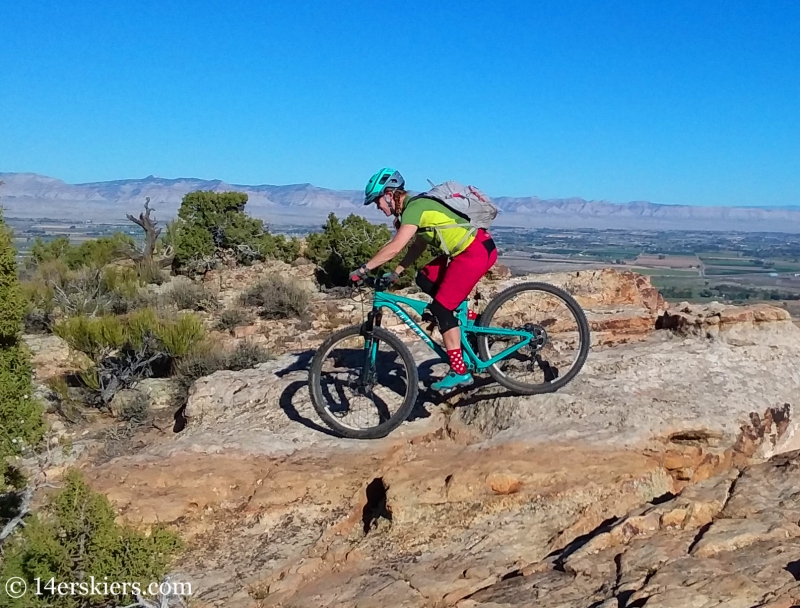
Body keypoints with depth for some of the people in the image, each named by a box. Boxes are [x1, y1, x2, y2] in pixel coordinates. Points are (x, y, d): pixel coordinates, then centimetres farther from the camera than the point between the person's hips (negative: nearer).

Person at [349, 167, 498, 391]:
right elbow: (419, 245, 19)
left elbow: (395, 247, -25)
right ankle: (471, 319, 16)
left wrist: (363, 269, -18)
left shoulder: (415, 207, -16)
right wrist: (396, 272, 12)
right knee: (424, 279, 13)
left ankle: (459, 371, -4)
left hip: (477, 251, -10)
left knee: (440, 307, -9)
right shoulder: (416, 206, 14)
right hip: (467, 249, 10)